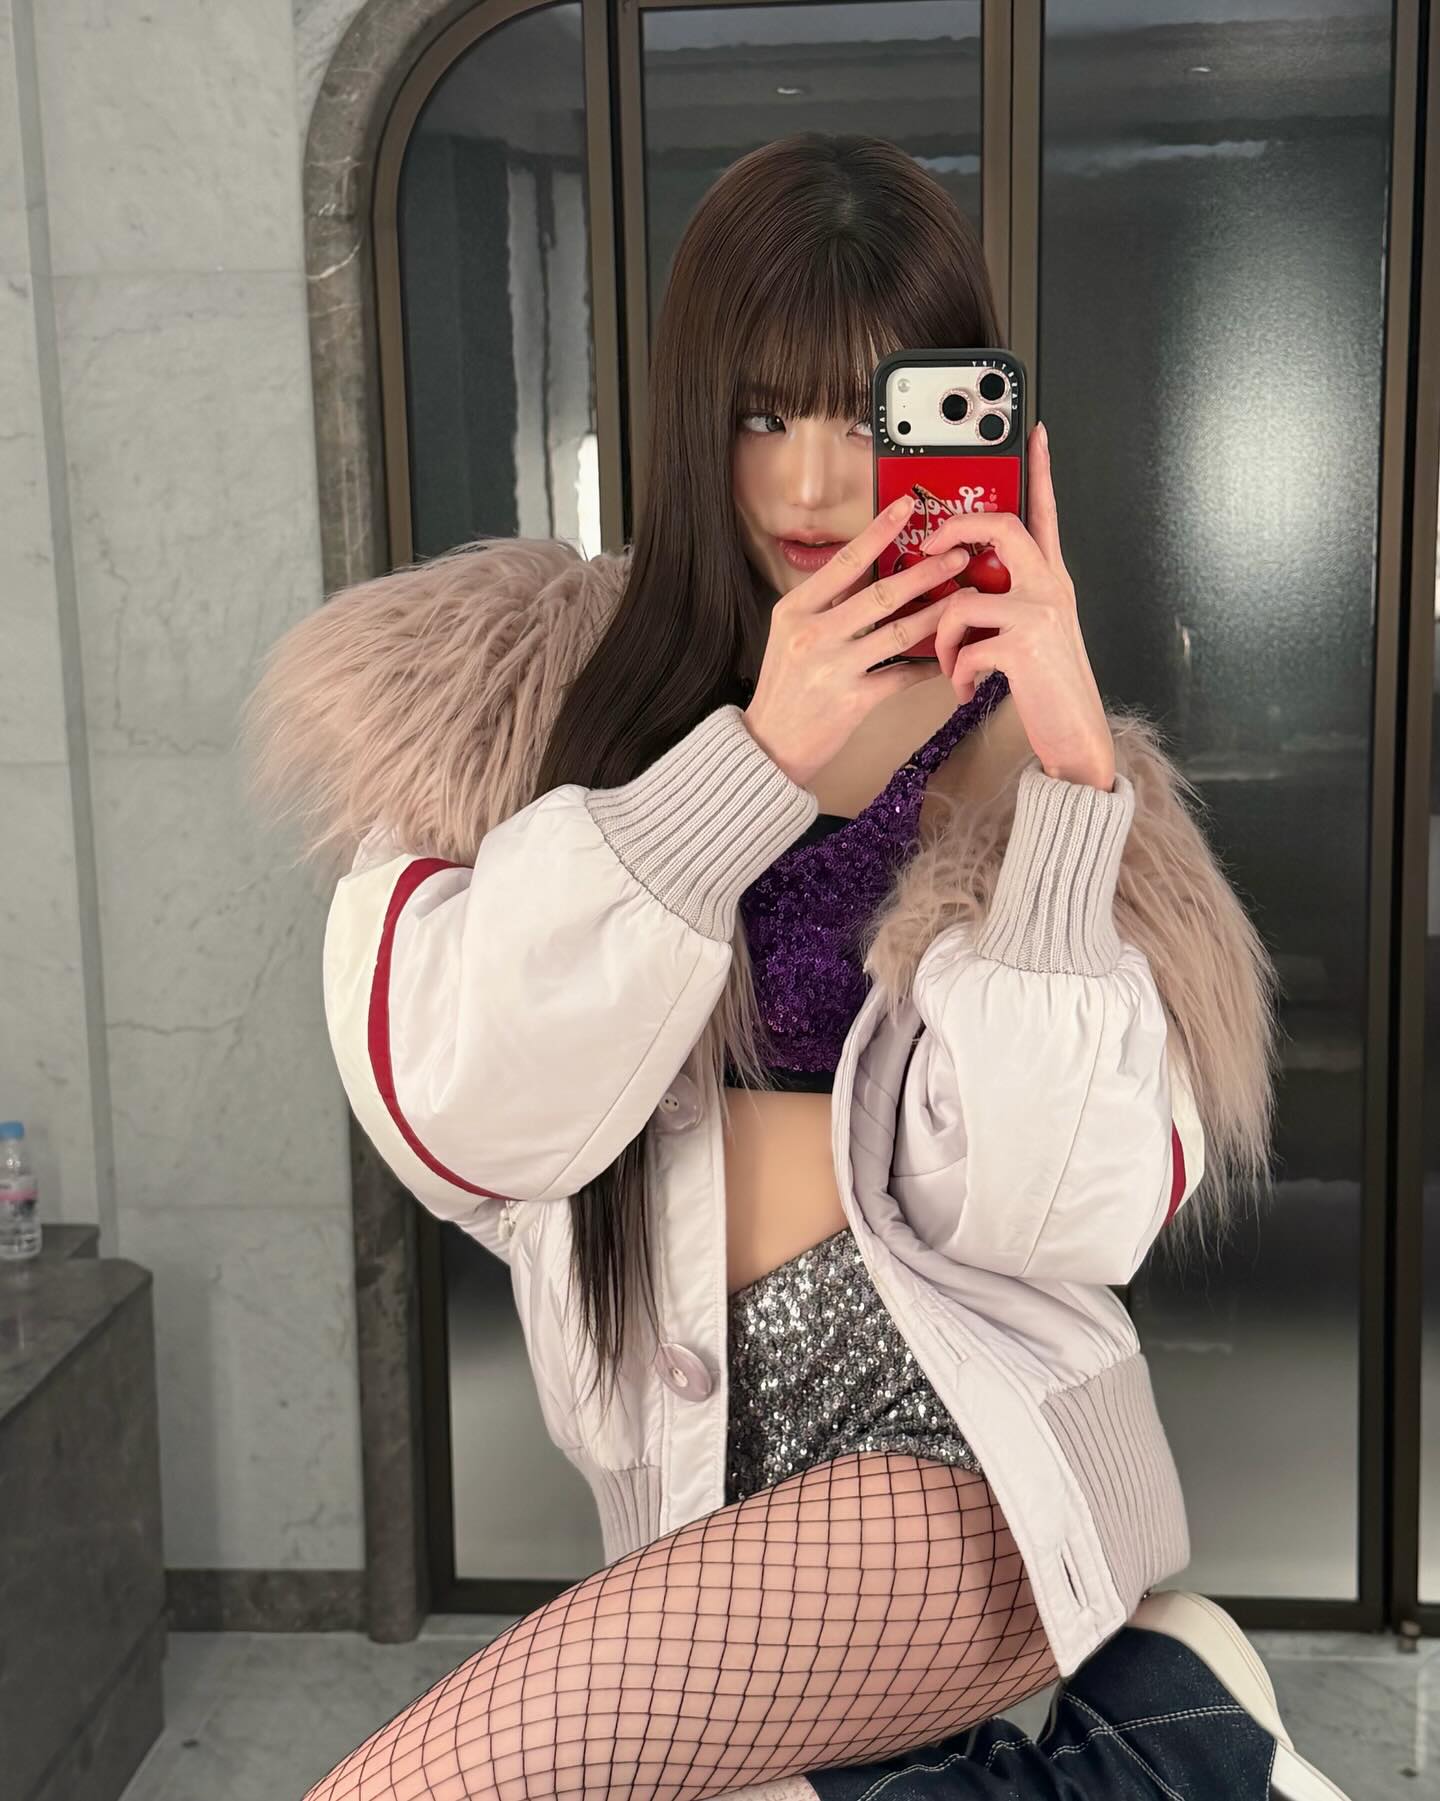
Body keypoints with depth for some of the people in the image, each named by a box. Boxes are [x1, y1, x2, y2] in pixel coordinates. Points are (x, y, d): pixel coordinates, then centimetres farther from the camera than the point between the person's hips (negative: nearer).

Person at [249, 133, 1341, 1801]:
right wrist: (755, 759, -19)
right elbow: (442, 1103, -13)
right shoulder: (510, 694, 2)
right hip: (700, 1499, 3)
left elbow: (1059, 1210, -9)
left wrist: (1063, 782, -17)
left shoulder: (1020, 755, 2)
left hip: (974, 1471, -2)